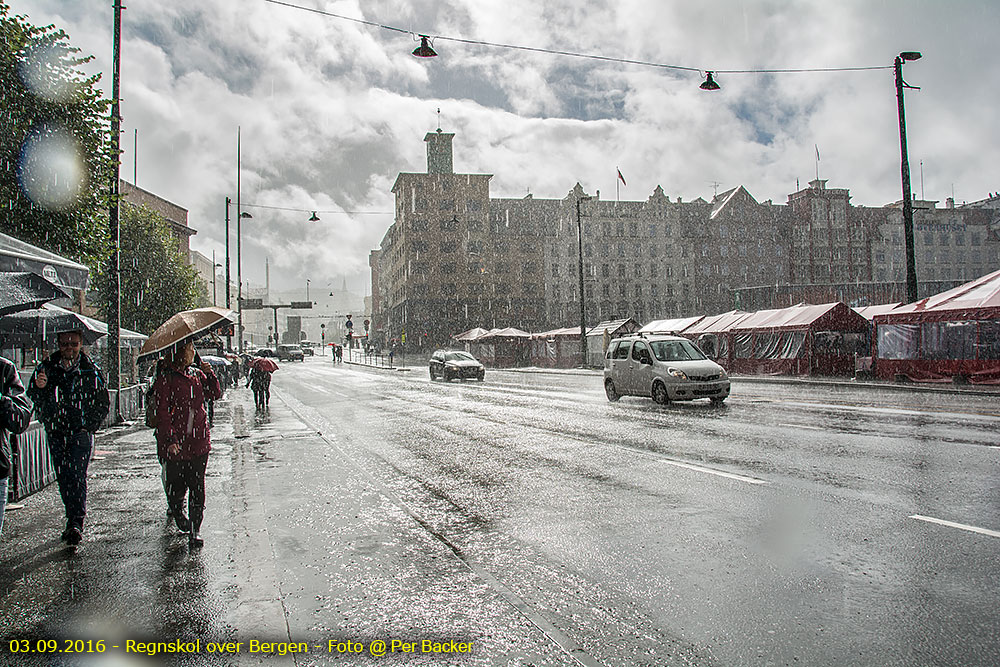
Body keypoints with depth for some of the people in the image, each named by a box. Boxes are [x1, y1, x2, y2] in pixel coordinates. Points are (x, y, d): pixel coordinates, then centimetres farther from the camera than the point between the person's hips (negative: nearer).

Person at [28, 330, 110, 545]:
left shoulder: (90, 370, -2)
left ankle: (76, 523, -11)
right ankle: (73, 520, 21)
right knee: (63, 479, 8)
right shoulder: (47, 367, 2)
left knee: (77, 476, -11)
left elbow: (103, 402, 7)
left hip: (81, 432, -3)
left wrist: (90, 425, -1)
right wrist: (39, 387, -17)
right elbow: (32, 398, 5)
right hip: (56, 433, 3)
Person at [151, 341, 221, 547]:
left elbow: (216, 394, 12)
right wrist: (170, 440, -18)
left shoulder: (197, 375, 10)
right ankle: (178, 514, 37)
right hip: (175, 444, -4)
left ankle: (195, 530, 10)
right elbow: (162, 414, -10)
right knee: (177, 487, 7)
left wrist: (210, 375, -4)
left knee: (197, 487, 2)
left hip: (199, 442, 4)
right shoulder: (165, 380, -7)